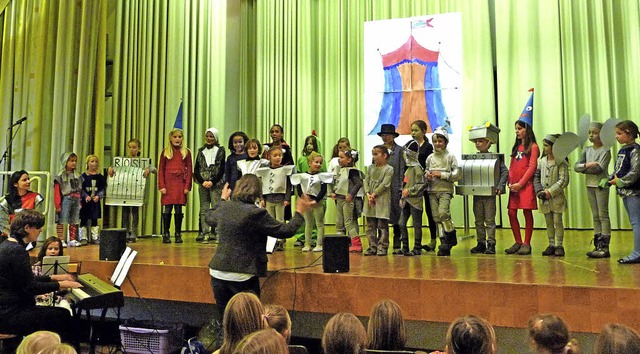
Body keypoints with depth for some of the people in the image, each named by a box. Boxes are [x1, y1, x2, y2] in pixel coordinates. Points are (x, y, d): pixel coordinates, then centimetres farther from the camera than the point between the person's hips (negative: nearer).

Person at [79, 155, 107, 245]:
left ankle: (95, 237, 16)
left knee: (94, 219, 10)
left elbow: (103, 188, 4)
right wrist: (86, 196, -18)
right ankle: (83, 238, 8)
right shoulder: (84, 176, -2)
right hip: (85, 201, -2)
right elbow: (80, 188, -4)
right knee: (84, 219, 2)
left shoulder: (100, 177, 5)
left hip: (96, 201, 2)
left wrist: (98, 196, -11)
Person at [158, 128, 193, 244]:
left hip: (181, 184, 0)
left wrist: (187, 186, -3)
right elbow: (161, 170, 5)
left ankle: (178, 234, 13)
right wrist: (161, 186, -4)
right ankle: (166, 235, 8)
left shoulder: (186, 152, 7)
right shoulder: (165, 152, 7)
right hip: (168, 184, 0)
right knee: (167, 209, -1)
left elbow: (189, 170, 5)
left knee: (179, 210, 3)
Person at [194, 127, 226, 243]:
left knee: (216, 208, -6)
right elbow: (196, 169, 9)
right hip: (203, 185, 3)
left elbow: (222, 169, -2)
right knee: (204, 209, 3)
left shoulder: (220, 151, 4)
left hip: (216, 184, -3)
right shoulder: (201, 151, 13)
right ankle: (205, 233, 5)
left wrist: (212, 182, -12)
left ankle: (215, 233, -2)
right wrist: (202, 181, -6)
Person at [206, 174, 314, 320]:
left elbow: (209, 218, 26)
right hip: (242, 276, -5)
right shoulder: (256, 213, -17)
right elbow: (286, 230, -12)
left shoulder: (224, 208, 2)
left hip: (217, 273, 6)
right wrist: (299, 212, 3)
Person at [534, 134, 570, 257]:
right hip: (544, 198, 5)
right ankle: (551, 245, 18)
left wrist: (549, 192, -17)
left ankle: (559, 246, 9)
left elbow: (563, 181, -13)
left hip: (556, 198, -5)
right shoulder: (542, 161, 8)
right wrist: (539, 190, -8)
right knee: (549, 223, 10)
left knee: (557, 222, 0)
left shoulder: (561, 162, -8)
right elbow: (536, 177, 8)